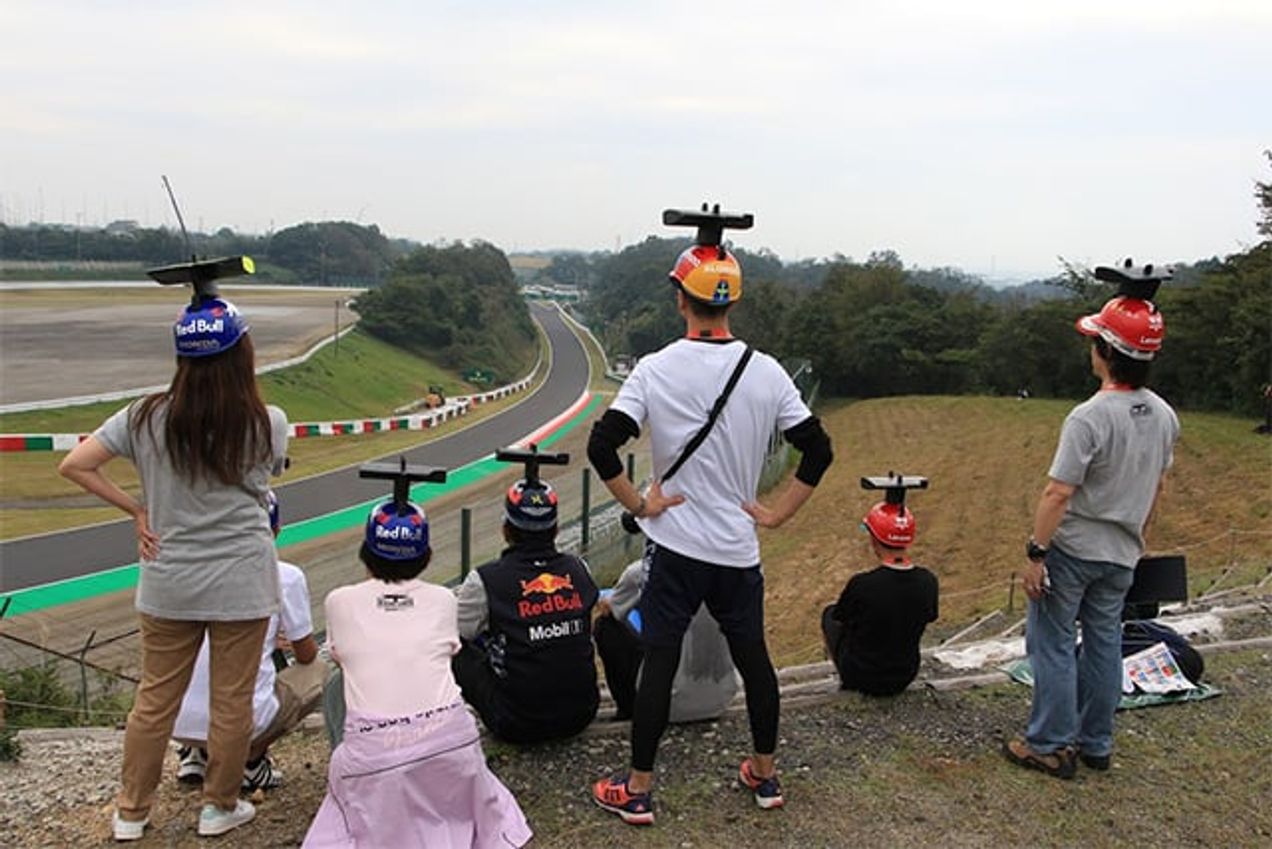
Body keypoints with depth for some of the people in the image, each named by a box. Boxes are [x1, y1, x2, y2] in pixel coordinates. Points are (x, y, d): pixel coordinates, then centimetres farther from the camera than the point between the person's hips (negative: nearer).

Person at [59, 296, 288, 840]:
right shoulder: (267, 425, -10)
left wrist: (136, 510, 1)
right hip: (241, 585, -2)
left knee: (154, 699, 17)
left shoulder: (146, 418, -6)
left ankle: (131, 813, 31)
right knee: (231, 701, 12)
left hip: (168, 584, 3)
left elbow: (74, 466, -5)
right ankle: (220, 808, 28)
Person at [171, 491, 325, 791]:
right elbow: (306, 655, 9)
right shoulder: (286, 576, -2)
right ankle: (251, 758, 9)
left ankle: (198, 753, 18)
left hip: (178, 721, 5)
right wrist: (289, 639, 33)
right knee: (317, 671, 21)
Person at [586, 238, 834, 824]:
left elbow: (602, 445, -15)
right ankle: (765, 775, 33)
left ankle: (638, 790, 18)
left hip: (675, 546, -2)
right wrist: (777, 513, 4)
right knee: (753, 658, 17)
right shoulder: (767, 373, -4)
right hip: (739, 549, 2)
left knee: (659, 662, 7)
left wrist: (637, 504, -4)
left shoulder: (655, 370, -10)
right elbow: (818, 450, -2)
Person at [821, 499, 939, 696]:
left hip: (860, 678, -4)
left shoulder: (861, 585, -30)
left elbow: (841, 618, -9)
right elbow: (928, 618, 3)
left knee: (829, 614, 22)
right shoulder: (928, 582, -17)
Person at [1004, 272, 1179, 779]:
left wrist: (1035, 553, -17)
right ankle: (1096, 745, 27)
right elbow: (1155, 487, 12)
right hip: (1122, 555, 7)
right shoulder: (1165, 417, 0)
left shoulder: (1089, 418, -23)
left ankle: (1051, 746, 12)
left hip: (1073, 549, -7)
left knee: (1053, 642, 5)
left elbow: (1058, 494, -23)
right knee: (1104, 643, 16)